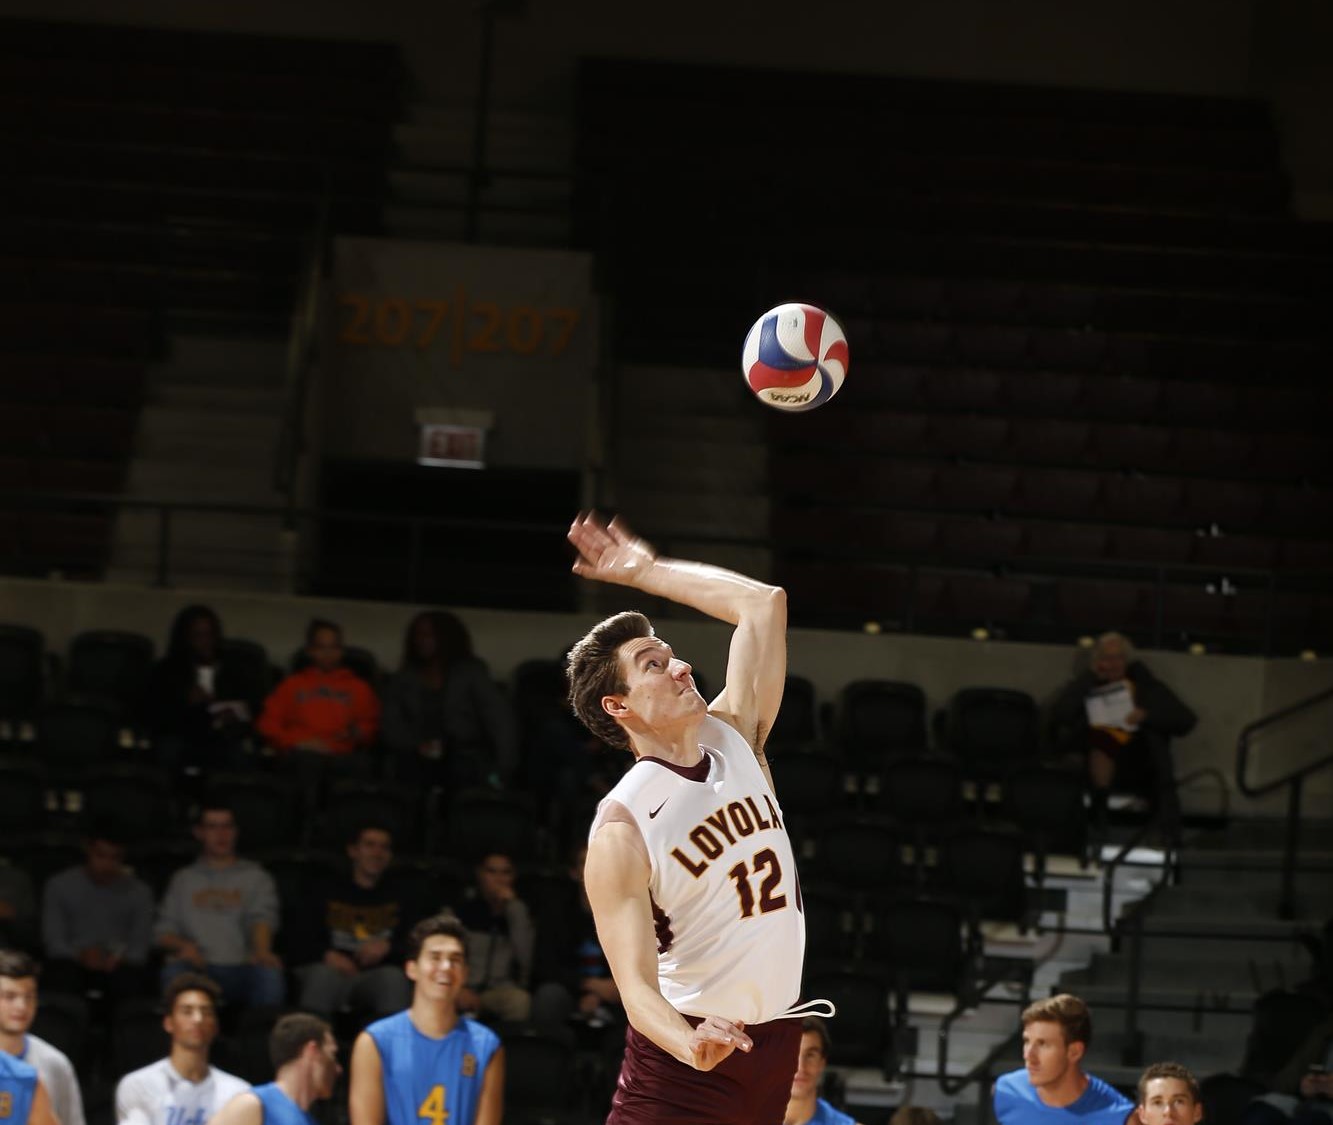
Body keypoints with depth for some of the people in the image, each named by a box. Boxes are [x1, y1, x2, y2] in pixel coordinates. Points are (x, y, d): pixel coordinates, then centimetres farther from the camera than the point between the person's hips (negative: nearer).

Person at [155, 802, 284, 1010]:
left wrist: (261, 951, -22)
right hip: (198, 967, 1)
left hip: (242, 967, -1)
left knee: (270, 974, -36)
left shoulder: (255, 876, 21)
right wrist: (182, 945, -8)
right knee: (174, 972, -35)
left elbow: (262, 918, 1)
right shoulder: (184, 879, 25)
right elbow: (162, 933, 17)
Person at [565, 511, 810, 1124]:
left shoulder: (733, 740, 5)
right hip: (684, 1061, -7)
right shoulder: (621, 829, -15)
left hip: (774, 1040, 7)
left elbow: (764, 603, 10)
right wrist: (689, 1044, -43)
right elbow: (636, 983, -23)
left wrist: (645, 571, 10)